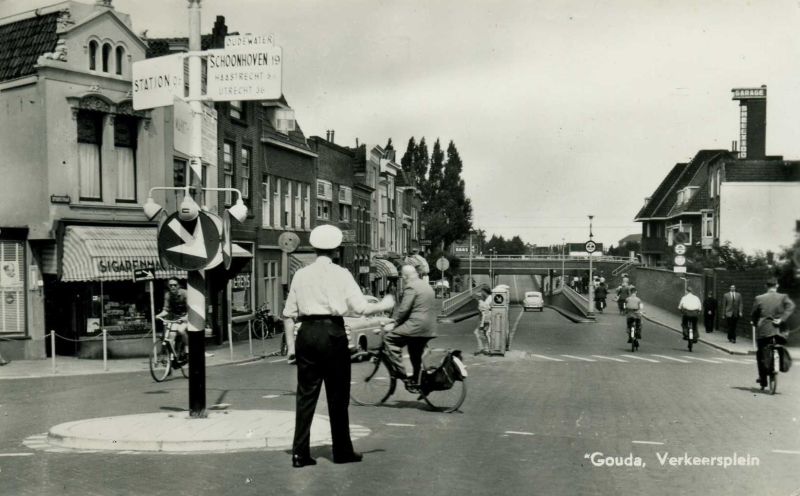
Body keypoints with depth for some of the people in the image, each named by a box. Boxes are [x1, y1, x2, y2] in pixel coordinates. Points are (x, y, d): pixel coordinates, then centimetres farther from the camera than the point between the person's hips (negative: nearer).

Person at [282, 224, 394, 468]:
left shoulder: (301, 274, 7)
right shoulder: (341, 274, -2)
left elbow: (289, 314, 6)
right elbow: (360, 307, -6)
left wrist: (291, 342, 12)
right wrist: (384, 305, 10)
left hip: (307, 333, 3)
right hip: (332, 333, -3)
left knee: (306, 393, 7)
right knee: (337, 395, 7)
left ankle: (300, 453, 5)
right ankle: (342, 451, 17)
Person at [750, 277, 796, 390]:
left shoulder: (759, 298, 2)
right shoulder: (783, 297, 2)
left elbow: (754, 314, 6)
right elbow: (791, 306, -15)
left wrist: (754, 322, 25)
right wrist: (782, 319, -16)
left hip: (763, 330, 0)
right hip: (779, 329, 0)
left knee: (760, 354, 11)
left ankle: (763, 380, 8)